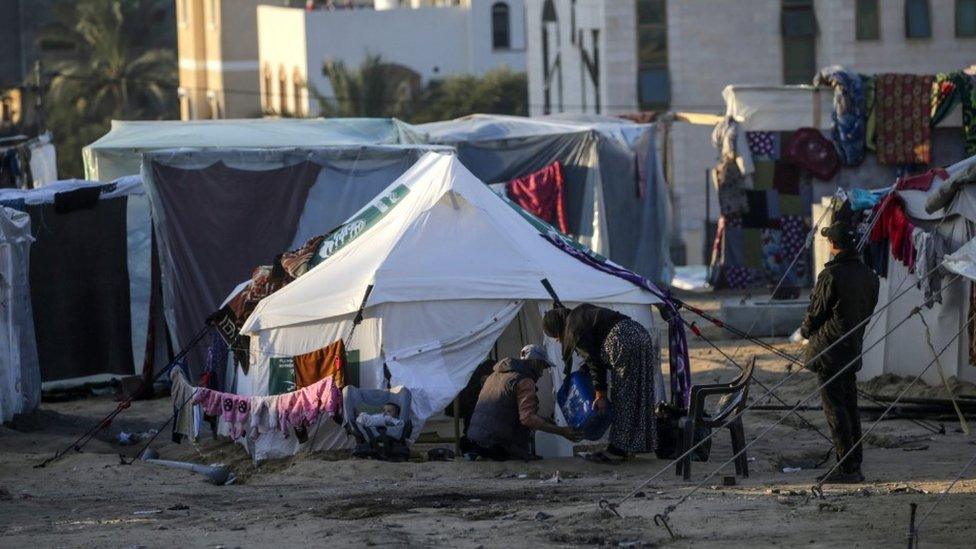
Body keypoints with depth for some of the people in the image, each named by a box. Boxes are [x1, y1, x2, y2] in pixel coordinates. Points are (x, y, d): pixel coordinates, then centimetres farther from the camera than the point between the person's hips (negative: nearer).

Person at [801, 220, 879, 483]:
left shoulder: (831, 275, -17)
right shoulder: (869, 275, 7)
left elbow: (816, 313, -9)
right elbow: (868, 311, 13)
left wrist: (805, 331, 11)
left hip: (829, 350, -8)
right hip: (853, 349, 8)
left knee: (835, 409, -5)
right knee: (850, 408, 14)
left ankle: (847, 469, -8)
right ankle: (854, 467, 16)